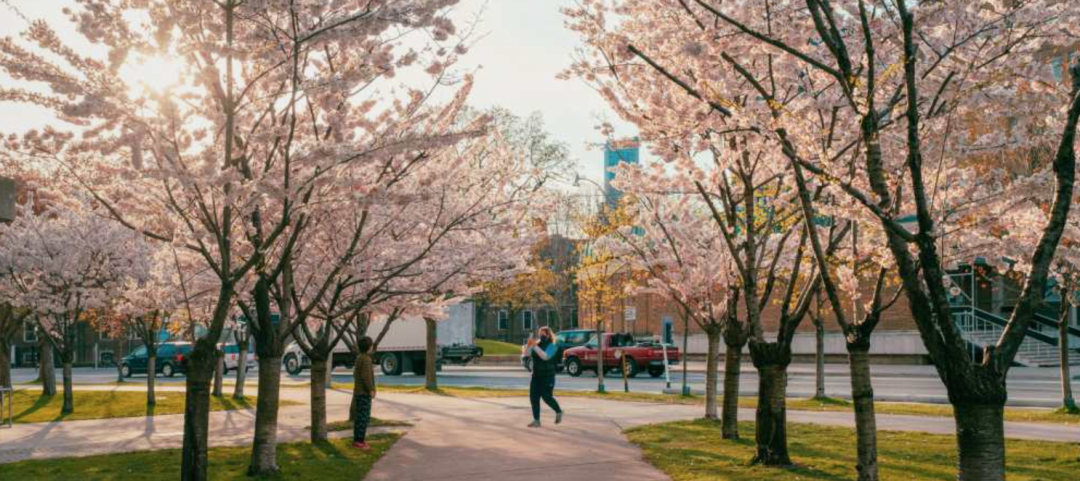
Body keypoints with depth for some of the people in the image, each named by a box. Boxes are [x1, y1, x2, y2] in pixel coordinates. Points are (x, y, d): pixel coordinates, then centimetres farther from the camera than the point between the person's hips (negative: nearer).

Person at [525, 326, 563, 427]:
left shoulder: (552, 346, -7)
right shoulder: (537, 344, 9)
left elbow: (545, 356, -23)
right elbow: (527, 354, 0)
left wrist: (535, 346, -27)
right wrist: (529, 345, -17)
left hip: (547, 376, -6)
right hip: (536, 375, 6)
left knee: (546, 397, -7)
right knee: (533, 397, -3)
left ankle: (559, 412, 19)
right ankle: (536, 421, 1)